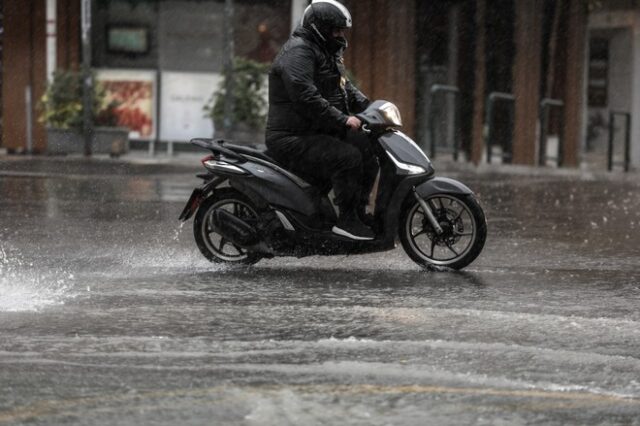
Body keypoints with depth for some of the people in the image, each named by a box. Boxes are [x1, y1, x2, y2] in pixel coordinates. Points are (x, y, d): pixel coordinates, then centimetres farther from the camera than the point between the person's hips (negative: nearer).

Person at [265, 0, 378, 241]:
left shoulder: (326, 52, 19)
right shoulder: (298, 52, -16)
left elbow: (345, 86, 25)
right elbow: (306, 98, -28)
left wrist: (370, 108, 7)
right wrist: (343, 120, -29)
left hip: (318, 133, 11)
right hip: (293, 140, -11)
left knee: (368, 148, 5)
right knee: (348, 157, -27)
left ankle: (360, 212, 10)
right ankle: (346, 220, -20)